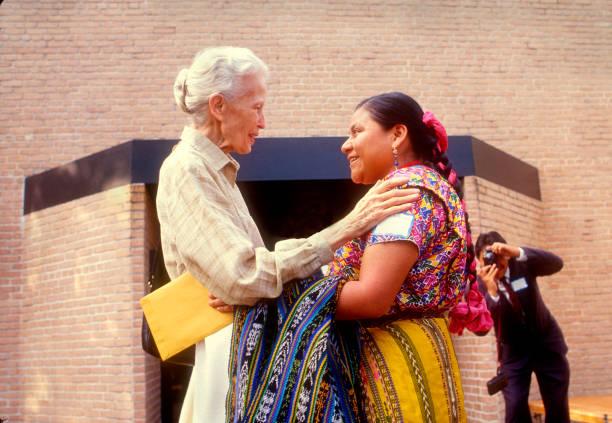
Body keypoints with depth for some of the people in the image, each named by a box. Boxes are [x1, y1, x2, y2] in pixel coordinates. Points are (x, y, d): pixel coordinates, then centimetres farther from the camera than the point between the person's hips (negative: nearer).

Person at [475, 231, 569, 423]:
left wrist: (517, 252, -43)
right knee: (515, 407, -10)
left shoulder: (522, 263, -13)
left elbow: (556, 263, -30)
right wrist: (491, 292, -42)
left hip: (547, 342, 1)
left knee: (558, 407, 4)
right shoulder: (476, 285, -16)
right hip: (512, 350, -1)